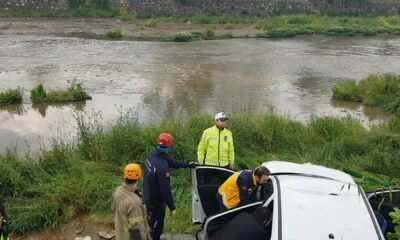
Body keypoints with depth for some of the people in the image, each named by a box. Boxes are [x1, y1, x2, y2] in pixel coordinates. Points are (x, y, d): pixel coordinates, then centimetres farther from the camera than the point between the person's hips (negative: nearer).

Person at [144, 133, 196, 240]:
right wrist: (172, 207, -14)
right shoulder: (163, 167, -35)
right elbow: (165, 190, -27)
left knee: (151, 224, 28)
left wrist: (187, 165, 17)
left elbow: (172, 161, 7)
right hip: (156, 202, -9)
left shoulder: (152, 156, -7)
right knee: (156, 227, 11)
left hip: (148, 197, 9)